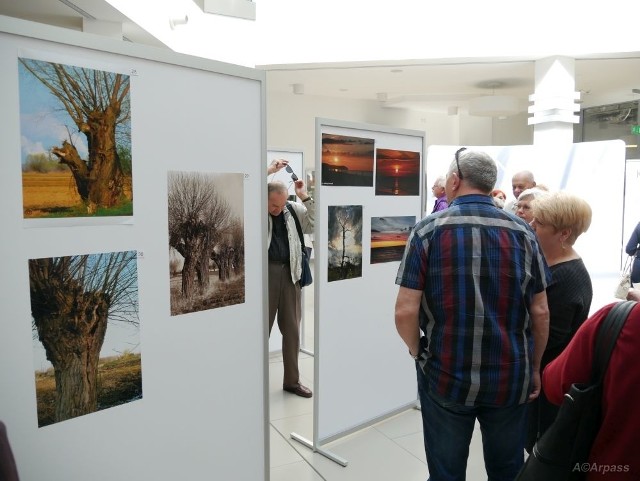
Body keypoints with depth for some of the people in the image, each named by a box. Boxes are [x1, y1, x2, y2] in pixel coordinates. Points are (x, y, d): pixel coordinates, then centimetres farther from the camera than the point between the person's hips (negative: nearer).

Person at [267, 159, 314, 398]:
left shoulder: (294, 210, 7)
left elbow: (314, 225, 2)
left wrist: (305, 197, -5)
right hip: (265, 272, -3)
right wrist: (270, 170, -15)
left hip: (289, 273, 4)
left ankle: (292, 380, 26)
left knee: (292, 329, 11)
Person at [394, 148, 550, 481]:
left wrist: (418, 352, 4)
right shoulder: (523, 232, -3)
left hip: (445, 376, -2)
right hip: (511, 377, 3)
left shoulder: (427, 230, -11)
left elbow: (405, 311, -15)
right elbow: (540, 312, -1)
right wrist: (534, 368, 13)